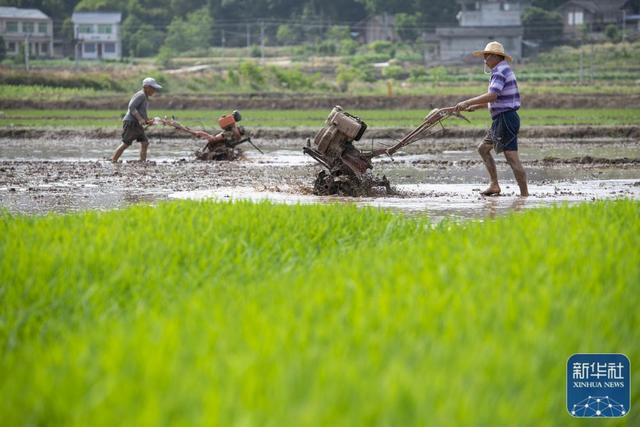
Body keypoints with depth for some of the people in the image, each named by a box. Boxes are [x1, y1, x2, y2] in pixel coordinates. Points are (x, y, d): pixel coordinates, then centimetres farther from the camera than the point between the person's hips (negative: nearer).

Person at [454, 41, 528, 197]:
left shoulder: (500, 72, -13)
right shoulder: (504, 70, 19)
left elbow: (492, 96, -26)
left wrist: (468, 102, -22)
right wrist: (475, 106, 23)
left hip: (505, 118, -11)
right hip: (501, 120, 11)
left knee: (512, 157, -12)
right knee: (483, 148, 16)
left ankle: (524, 194, -13)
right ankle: (494, 185, 13)